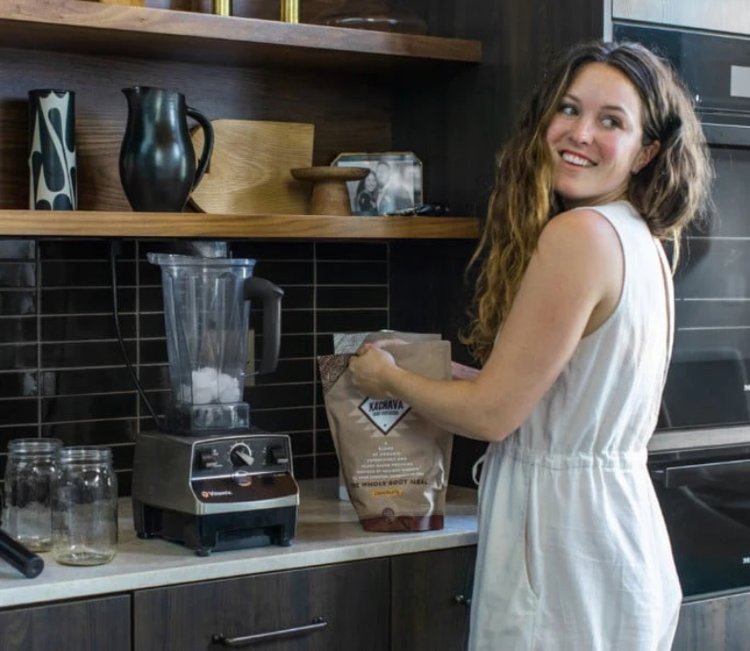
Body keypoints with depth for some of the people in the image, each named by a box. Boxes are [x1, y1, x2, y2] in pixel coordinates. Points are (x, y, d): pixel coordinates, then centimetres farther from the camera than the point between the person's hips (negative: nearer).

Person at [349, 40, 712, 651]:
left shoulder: (580, 234, -19)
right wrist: (431, 370, 22)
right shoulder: (644, 241, 8)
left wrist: (389, 379, 2)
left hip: (567, 544, -9)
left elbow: (493, 412, -15)